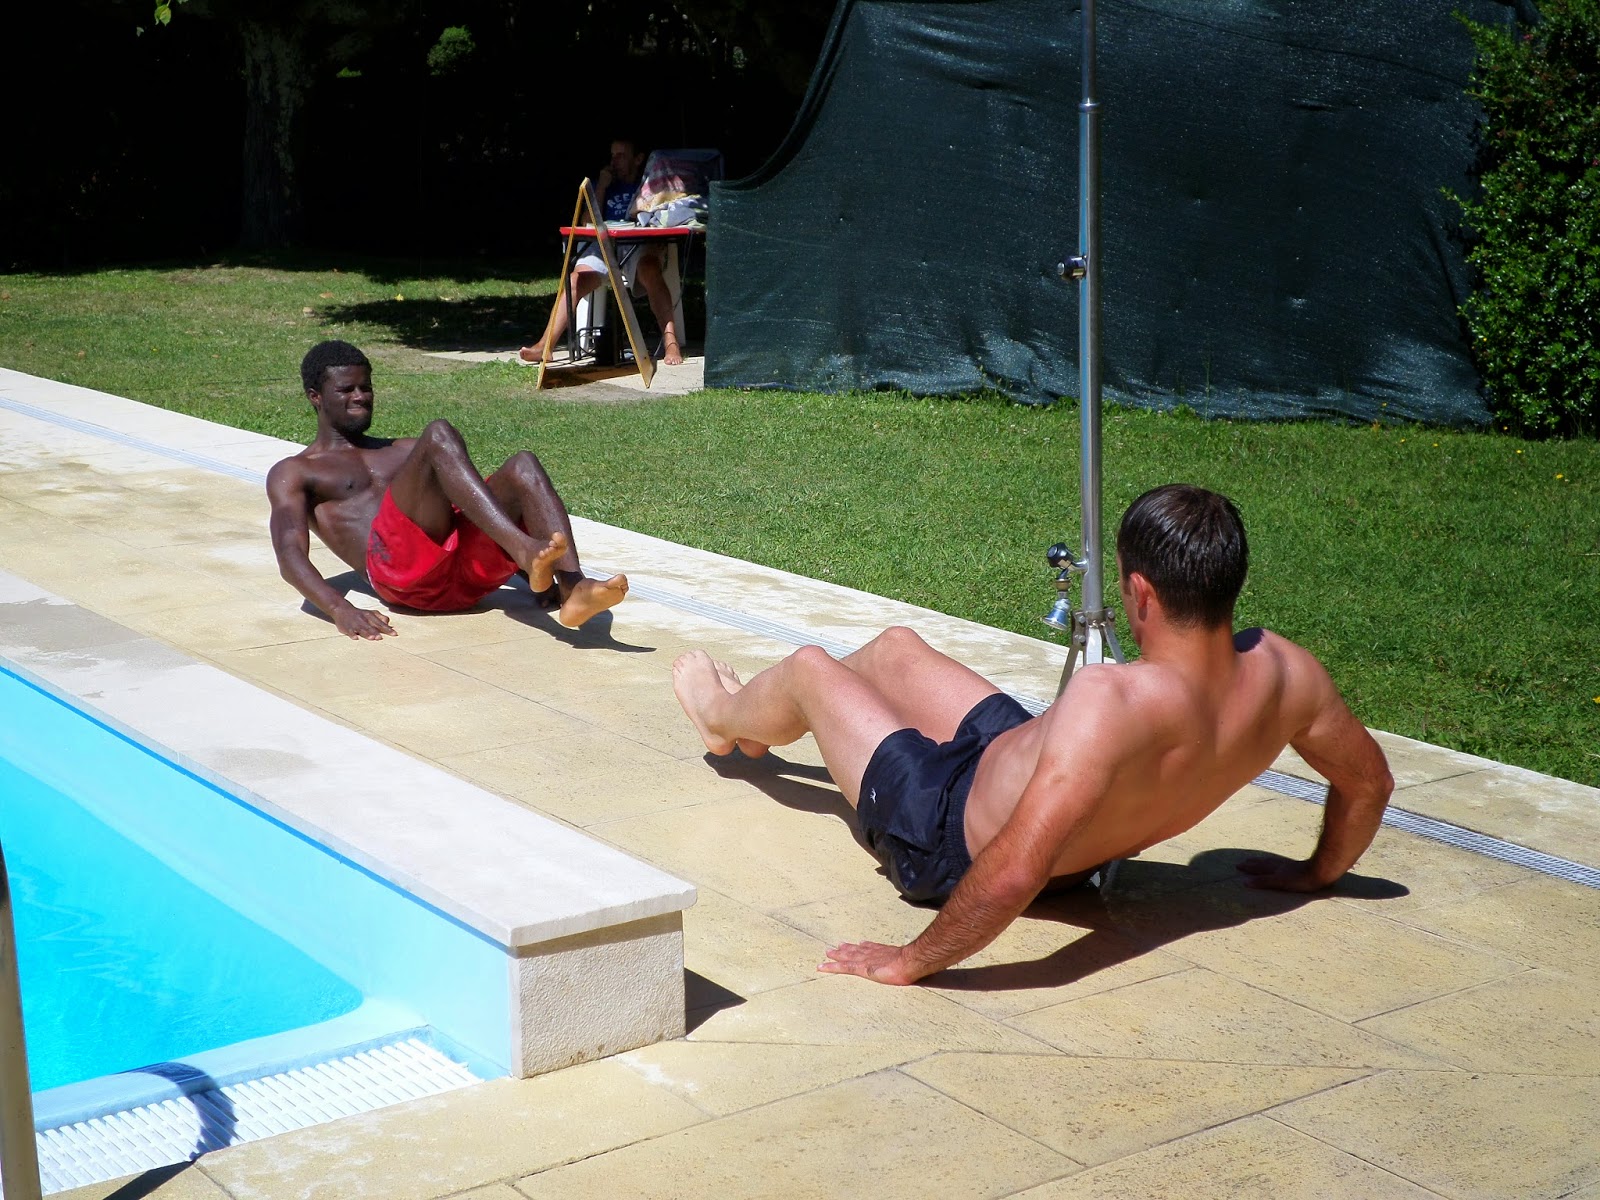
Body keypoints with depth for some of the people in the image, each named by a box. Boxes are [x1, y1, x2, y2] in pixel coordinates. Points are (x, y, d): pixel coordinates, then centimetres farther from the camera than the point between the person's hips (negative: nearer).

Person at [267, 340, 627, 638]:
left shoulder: (404, 450, 37)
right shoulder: (292, 474, 21)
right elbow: (291, 555, 2)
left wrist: (534, 568, 9)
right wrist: (340, 609, -20)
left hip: (467, 567, 5)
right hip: (400, 570, -5)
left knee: (523, 467, -21)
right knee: (439, 434, -23)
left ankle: (573, 589, -45)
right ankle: (526, 549, -44)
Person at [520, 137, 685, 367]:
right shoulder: (604, 184, 28)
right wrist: (601, 188, 10)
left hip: (640, 246, -3)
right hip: (604, 244, 3)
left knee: (649, 271, -39)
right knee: (575, 281, -26)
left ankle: (670, 342, -47)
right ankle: (545, 347, -32)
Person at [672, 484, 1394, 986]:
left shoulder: (1114, 705, -45)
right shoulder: (1283, 672, -23)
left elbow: (1015, 872, -51)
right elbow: (1368, 779, -6)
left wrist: (913, 960, -36)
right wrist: (1318, 873, 12)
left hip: (953, 840, -7)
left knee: (810, 667, 16)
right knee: (893, 646, 27)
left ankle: (727, 718, 54)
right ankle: (763, 726, 59)